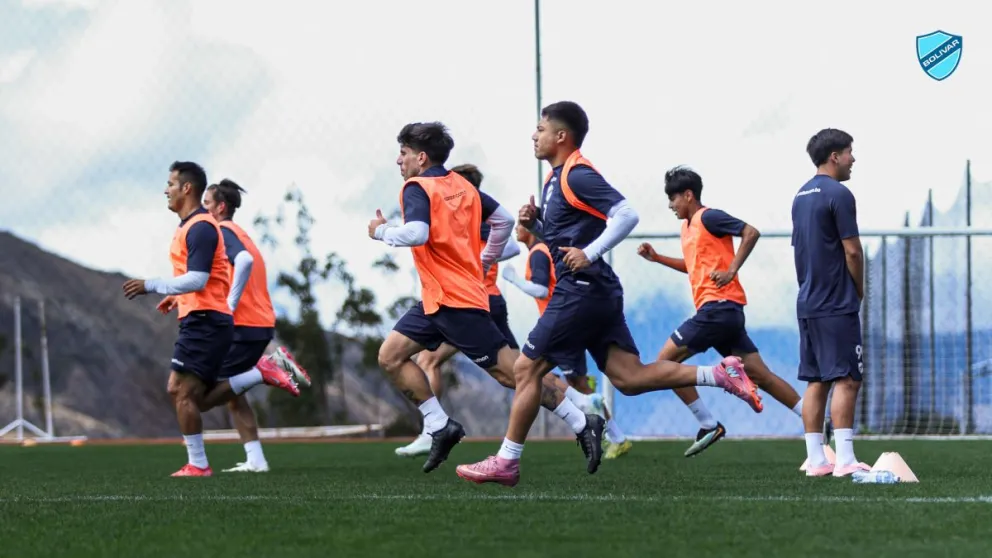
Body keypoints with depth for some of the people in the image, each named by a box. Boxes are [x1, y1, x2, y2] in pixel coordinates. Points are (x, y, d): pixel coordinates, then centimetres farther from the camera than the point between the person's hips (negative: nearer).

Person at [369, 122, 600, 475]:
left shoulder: (417, 188, -12)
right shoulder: (461, 186, 13)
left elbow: (417, 233, -29)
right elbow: (504, 220, 18)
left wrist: (382, 231, -11)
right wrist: (483, 265, 26)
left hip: (454, 301, -9)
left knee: (512, 373, -6)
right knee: (390, 356, 6)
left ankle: (582, 424, -2)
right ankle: (440, 427, 3)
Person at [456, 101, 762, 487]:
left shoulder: (578, 176, -13)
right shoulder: (556, 178, 17)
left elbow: (627, 215, -22)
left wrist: (589, 254, -26)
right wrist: (534, 223, 7)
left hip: (582, 292, -10)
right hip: (597, 294, 10)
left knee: (527, 368, -3)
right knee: (629, 377, 4)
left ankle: (506, 463, 4)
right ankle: (722, 374, 1)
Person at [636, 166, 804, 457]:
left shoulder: (708, 217, -6)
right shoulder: (688, 226, 21)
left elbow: (751, 233, -15)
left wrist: (731, 271, -19)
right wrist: (657, 258, 27)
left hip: (719, 306, -9)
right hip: (726, 312, 9)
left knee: (666, 360, -8)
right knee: (761, 375, 5)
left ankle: (708, 426, -7)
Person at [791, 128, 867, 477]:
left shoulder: (801, 196, 15)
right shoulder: (838, 194, -12)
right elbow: (852, 251, -13)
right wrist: (860, 291, 1)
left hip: (808, 303, 9)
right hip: (837, 305, -9)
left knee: (816, 381, 8)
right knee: (846, 379, -9)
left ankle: (816, 460, 7)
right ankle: (845, 460, -14)